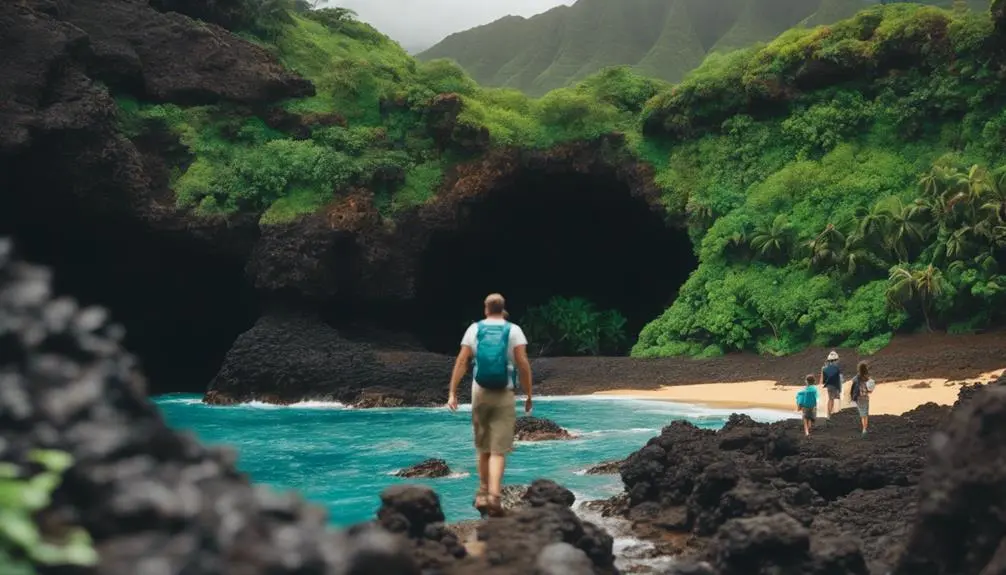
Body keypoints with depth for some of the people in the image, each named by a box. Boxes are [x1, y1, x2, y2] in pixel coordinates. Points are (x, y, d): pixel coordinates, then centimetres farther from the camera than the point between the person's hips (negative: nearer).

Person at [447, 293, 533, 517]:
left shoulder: (474, 329, 5)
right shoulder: (513, 330, 0)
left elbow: (461, 361, -2)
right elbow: (523, 364, -8)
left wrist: (452, 393, -2)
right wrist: (528, 395, -2)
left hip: (480, 393, 2)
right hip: (504, 396, -2)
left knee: (483, 448, 17)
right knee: (498, 450, -5)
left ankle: (483, 493, 23)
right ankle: (493, 496, -20)